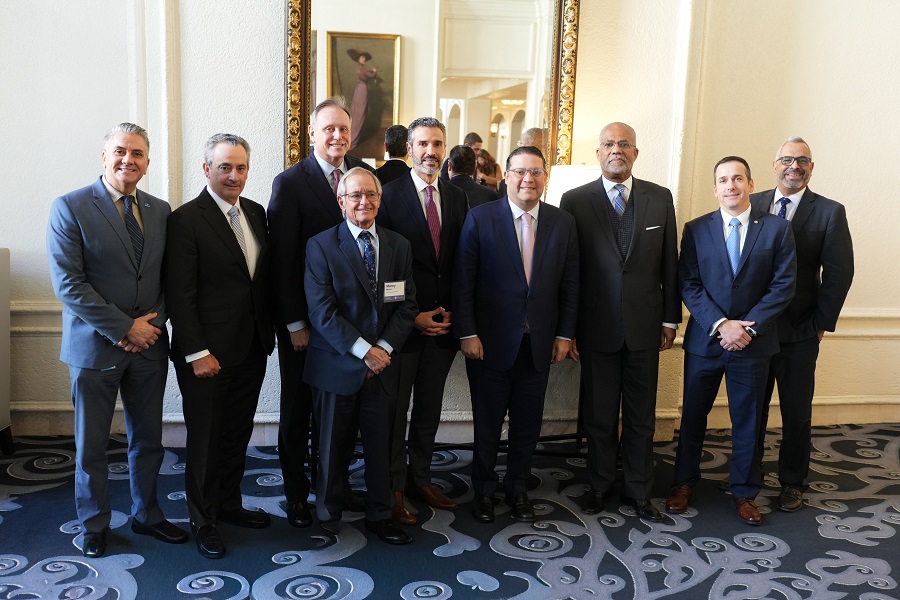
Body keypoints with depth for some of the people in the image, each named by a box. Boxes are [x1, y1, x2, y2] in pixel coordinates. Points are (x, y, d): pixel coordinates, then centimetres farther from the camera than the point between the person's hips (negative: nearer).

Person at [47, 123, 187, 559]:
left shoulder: (159, 211, 7)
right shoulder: (70, 207, -8)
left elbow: (168, 278, 8)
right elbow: (68, 284, -15)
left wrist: (153, 323, -9)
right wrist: (124, 328, -16)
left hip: (148, 344, 4)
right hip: (95, 347, -4)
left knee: (148, 441, 15)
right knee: (91, 445, 11)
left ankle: (146, 515, 34)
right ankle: (94, 526, 29)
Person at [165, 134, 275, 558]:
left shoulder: (256, 213, 9)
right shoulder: (186, 220, -11)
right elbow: (180, 295, -14)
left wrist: (269, 332, 8)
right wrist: (197, 353, -17)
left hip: (251, 349, 6)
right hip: (207, 354, -6)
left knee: (238, 433, 17)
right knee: (205, 439, 8)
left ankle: (229, 504, 35)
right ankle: (203, 522, 25)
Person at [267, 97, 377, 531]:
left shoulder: (364, 174, 2)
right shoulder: (290, 182, -9)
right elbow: (282, 259, -11)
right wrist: (295, 324, -11)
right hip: (303, 320, -3)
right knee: (298, 408, 11)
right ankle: (296, 492, 27)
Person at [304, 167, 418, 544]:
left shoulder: (399, 246, 6)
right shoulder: (321, 245, -6)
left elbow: (407, 305, 3)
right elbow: (321, 311, -13)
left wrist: (383, 347, -10)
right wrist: (363, 350, -17)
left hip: (382, 363, 3)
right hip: (337, 365, -3)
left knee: (380, 443, 13)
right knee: (333, 446, 10)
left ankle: (379, 516, 30)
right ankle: (328, 519, 28)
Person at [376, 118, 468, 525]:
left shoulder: (457, 198, 9)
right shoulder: (389, 196, -7)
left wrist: (451, 311, 0)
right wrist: (412, 316, -12)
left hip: (443, 323, 5)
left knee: (429, 409, 14)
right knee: (395, 411, 6)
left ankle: (420, 480, 29)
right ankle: (393, 488, 19)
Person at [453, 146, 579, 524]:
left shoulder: (563, 223, 4)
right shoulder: (480, 218, -5)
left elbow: (570, 284, 6)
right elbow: (463, 281, -6)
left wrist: (564, 334, 2)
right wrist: (467, 333, -10)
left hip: (540, 343, 3)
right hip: (490, 341, -2)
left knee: (528, 423, 13)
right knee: (487, 422, 10)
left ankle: (518, 488, 32)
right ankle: (483, 490, 30)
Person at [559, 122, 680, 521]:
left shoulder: (660, 198, 4)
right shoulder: (575, 201, -2)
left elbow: (670, 264, 6)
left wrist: (670, 319, 4)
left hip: (645, 326, 2)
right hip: (597, 327, -1)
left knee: (641, 415, 11)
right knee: (598, 414, 11)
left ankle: (638, 490, 27)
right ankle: (600, 484, 30)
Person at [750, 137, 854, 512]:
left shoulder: (829, 212, -3)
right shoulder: (753, 205, 3)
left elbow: (839, 273, -4)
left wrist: (821, 323, -6)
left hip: (800, 331, -2)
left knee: (796, 411, 9)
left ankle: (792, 482, 25)